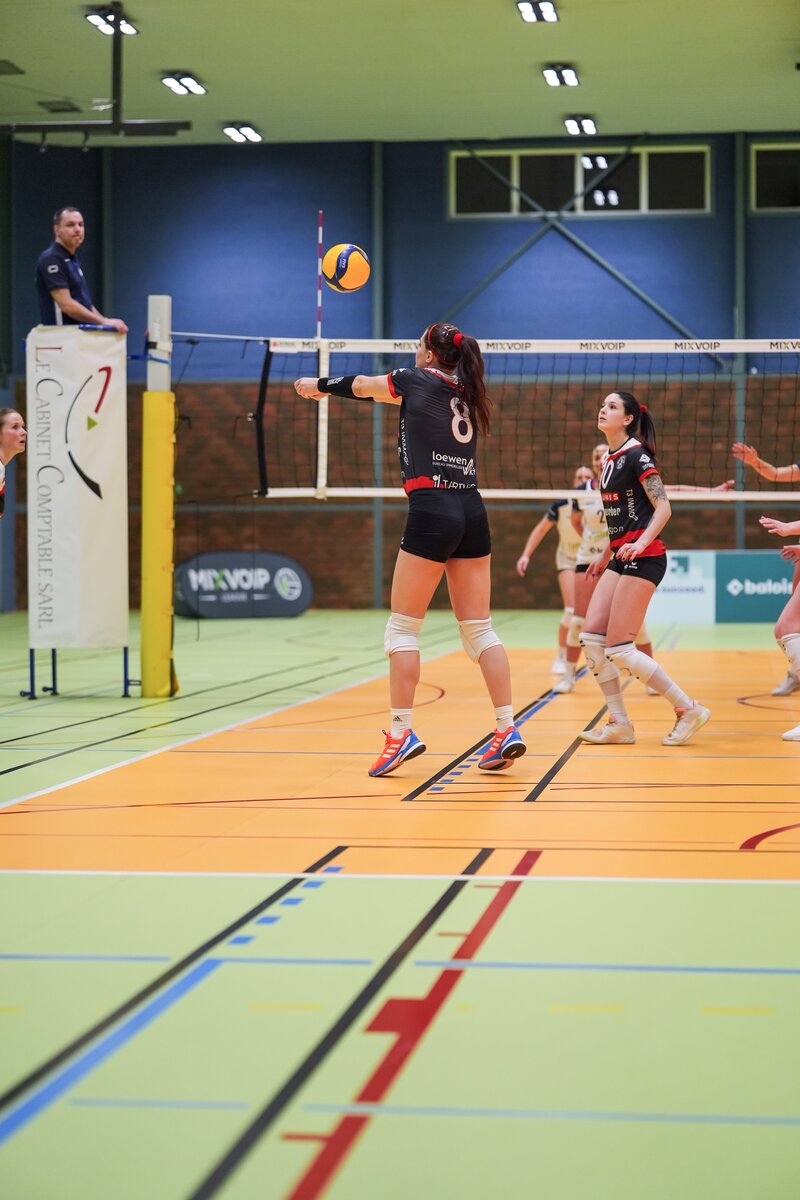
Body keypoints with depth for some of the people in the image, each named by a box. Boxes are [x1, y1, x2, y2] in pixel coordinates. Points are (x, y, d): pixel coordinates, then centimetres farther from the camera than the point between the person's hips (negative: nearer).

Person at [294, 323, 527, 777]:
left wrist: (318, 386, 40)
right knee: (479, 628, 6)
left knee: (403, 628, 2)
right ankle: (508, 730, 0)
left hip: (432, 512, -6)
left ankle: (401, 732, -2)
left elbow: (362, 385, 20)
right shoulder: (466, 392, 19)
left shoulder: (417, 379, 2)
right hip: (472, 512, 6)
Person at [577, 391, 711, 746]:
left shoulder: (636, 454, -11)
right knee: (591, 638, -1)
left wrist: (641, 542, -31)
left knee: (618, 649, -11)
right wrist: (605, 555, 26)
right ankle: (620, 724, 5)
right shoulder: (610, 459, 15)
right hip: (620, 559, 9)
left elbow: (663, 507, -18)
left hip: (643, 558, -9)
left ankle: (688, 709, 0)